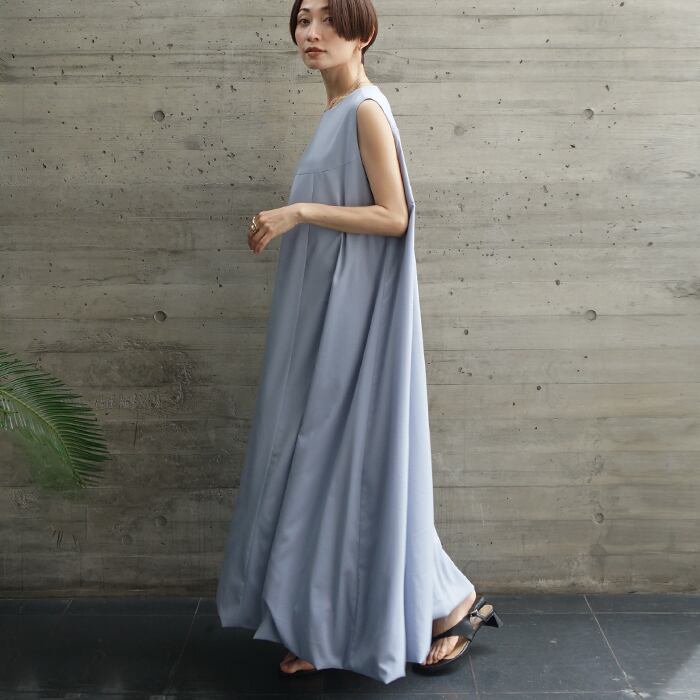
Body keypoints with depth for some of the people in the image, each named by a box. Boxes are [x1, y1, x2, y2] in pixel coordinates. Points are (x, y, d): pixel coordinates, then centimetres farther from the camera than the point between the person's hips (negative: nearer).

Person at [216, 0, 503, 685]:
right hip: (323, 315, 9)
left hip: (355, 314, -9)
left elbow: (394, 217, -17)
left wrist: (301, 210, -20)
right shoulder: (336, 113, 16)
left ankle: (455, 601, 14)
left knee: (355, 459, -4)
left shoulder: (367, 110, -10)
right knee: (317, 459, 9)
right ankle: (325, 627, 20)